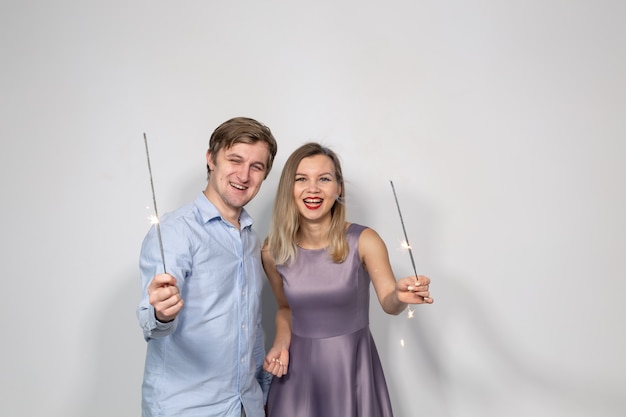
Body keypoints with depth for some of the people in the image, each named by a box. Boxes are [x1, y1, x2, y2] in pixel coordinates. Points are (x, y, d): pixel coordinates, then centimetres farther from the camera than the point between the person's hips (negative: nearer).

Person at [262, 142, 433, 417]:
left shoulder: (364, 241, -15)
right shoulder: (273, 251, -8)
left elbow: (389, 303, -11)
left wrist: (401, 296, -32)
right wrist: (281, 345, -8)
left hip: (353, 365, -1)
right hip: (298, 367, 2)